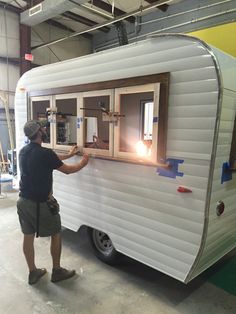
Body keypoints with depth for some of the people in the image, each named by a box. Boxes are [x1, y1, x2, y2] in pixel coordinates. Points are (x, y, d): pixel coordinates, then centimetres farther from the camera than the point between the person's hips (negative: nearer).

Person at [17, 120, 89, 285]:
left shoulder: (24, 151, 6)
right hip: (40, 203, -8)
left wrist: (69, 154, 28)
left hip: (23, 201, 8)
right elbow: (67, 170, -9)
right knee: (56, 234, 10)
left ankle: (33, 272, 30)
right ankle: (57, 271, 23)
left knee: (28, 236, 16)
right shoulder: (45, 153, -20)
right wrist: (83, 163, 9)